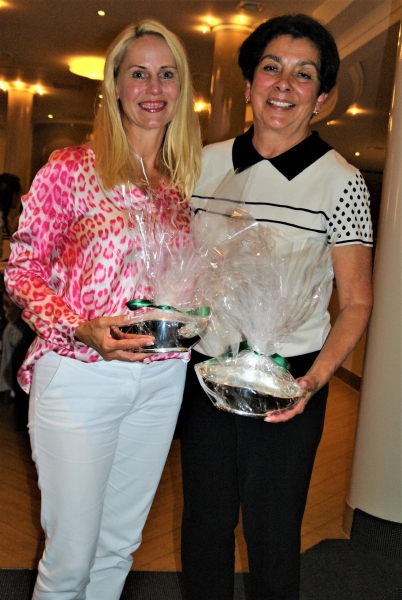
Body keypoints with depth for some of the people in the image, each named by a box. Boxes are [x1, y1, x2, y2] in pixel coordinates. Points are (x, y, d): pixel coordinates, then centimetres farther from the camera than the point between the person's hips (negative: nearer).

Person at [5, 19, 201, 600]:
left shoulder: (184, 181, 9)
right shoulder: (71, 168, -5)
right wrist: (84, 330, -20)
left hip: (162, 377, 5)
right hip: (79, 374, -4)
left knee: (119, 546, 19)